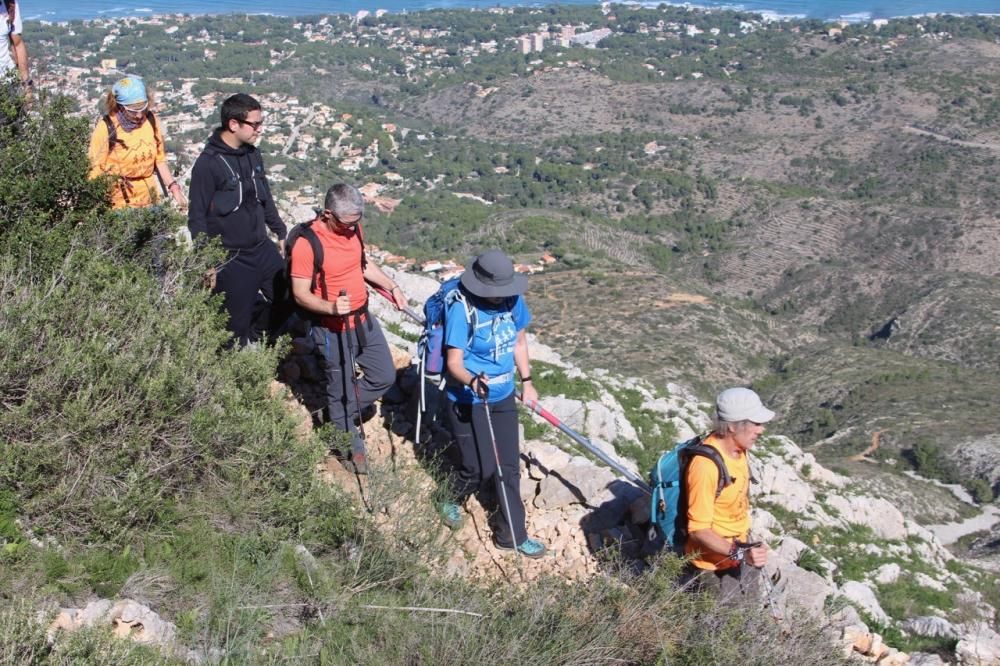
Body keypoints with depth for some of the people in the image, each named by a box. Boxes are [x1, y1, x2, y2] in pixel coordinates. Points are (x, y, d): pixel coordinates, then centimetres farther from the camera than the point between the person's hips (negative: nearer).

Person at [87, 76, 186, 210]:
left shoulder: (151, 120, 1)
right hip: (118, 203, -4)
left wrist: (173, 186, 1)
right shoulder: (106, 128, -12)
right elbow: (95, 170, -9)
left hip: (149, 200, 4)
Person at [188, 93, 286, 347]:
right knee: (237, 328, -1)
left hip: (264, 249, 7)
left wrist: (281, 232, 20)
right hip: (230, 260, -7)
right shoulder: (208, 164, -15)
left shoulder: (253, 154, 6)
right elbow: (197, 218, -13)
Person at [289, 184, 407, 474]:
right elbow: (300, 295, -19)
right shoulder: (306, 244, -24)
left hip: (364, 319, 7)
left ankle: (342, 414, 38)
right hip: (334, 330, -7)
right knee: (342, 390, 9)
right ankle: (351, 446, 31)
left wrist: (392, 287, 7)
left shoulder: (352, 228, -2)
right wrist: (332, 307, -36)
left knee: (384, 376, 17)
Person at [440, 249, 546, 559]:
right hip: (468, 401, -5)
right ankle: (449, 499, 35)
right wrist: (473, 380, -42)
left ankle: (512, 534, 23)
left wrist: (527, 381, 11)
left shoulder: (513, 300, -7)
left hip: (503, 397, 5)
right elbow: (454, 362, -22)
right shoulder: (461, 309, -24)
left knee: (508, 467, 10)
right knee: (480, 468, 2)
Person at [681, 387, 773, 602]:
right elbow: (698, 530, -27)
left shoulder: (737, 449, -4)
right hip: (714, 566, -8)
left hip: (741, 552, 8)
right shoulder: (705, 466, -31)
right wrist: (740, 552, -37)